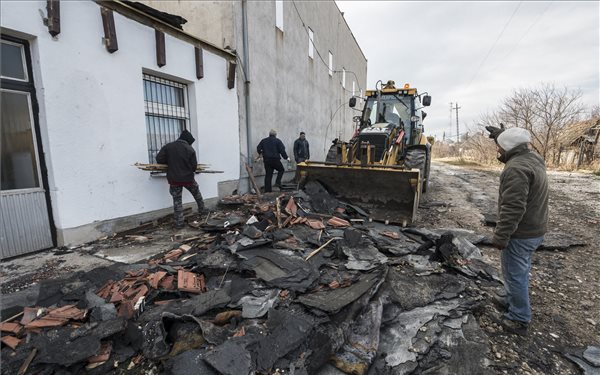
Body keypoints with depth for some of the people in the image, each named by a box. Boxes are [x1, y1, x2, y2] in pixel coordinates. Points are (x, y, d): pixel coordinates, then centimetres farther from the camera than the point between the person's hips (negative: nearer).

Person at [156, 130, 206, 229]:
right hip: (188, 178, -1)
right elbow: (194, 166, -8)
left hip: (174, 179, 2)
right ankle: (202, 210, 40)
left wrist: (170, 162, 14)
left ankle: (179, 223, 12)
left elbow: (159, 159, -2)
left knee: (177, 201, 9)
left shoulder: (167, 147, -1)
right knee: (197, 193, 26)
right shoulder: (190, 149, -8)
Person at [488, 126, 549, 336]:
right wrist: (500, 135, 33)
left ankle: (519, 320, 17)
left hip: (520, 234, -10)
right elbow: (513, 145, 31)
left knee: (515, 275, 4)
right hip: (535, 230, 10)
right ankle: (514, 302, 41)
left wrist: (500, 236, -25)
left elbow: (513, 208, -30)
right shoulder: (533, 158, 4)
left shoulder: (516, 169, -26)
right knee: (520, 272, 24)